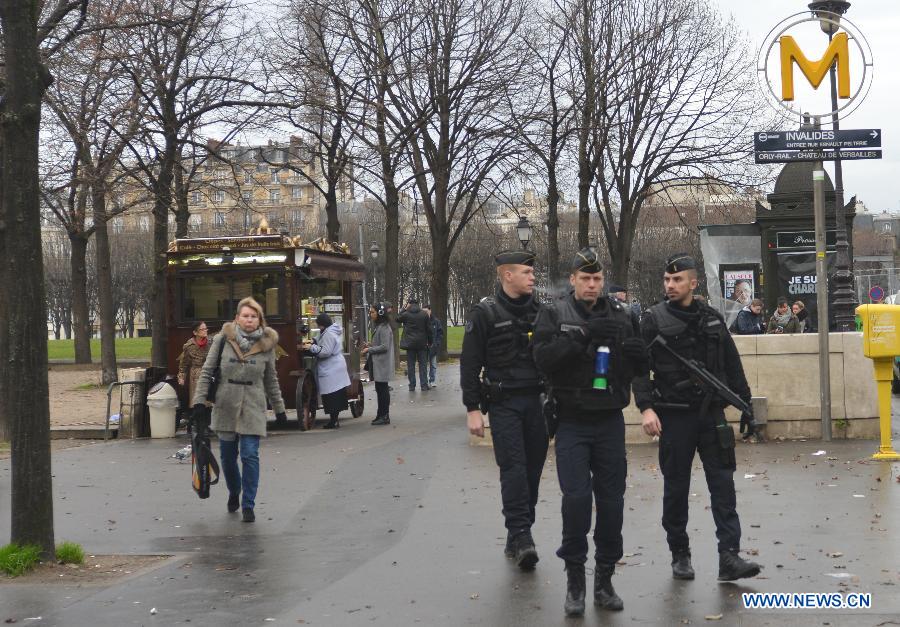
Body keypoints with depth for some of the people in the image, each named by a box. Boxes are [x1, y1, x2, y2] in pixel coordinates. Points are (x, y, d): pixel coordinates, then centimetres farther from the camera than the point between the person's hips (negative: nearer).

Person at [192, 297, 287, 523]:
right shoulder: (223, 340, -3)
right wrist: (200, 400, -7)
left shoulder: (266, 345, 2)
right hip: (225, 407, 1)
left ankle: (248, 505, 0)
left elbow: (271, 380, 12)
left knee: (250, 456, -9)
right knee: (227, 456, 11)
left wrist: (279, 408, 16)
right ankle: (234, 493, 37)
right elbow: (207, 371, 1)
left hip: (253, 409, -1)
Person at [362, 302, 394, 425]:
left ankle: (384, 416, -2)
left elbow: (385, 346, -21)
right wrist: (370, 346, 8)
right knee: (380, 389, 13)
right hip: (378, 364, 10)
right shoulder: (379, 327, 15)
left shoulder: (384, 328, -16)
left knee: (382, 389, -6)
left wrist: (369, 350, -15)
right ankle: (381, 414, 19)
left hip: (382, 364, -10)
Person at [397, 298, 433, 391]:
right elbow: (429, 329, 2)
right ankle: (424, 385, 4)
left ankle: (412, 386, 6)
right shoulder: (424, 314, -1)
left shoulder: (405, 314, -7)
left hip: (409, 344, -1)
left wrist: (404, 308, 11)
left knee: (411, 365, 6)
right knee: (423, 364, 6)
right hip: (422, 343, 1)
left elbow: (397, 319, 15)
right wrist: (429, 341, 10)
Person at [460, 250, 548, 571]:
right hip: (504, 403, -4)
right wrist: (472, 409, -7)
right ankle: (520, 535, -14)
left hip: (537, 401, 4)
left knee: (532, 468, 5)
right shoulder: (485, 313, -3)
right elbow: (469, 364, -2)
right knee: (513, 467, -12)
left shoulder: (540, 310, 9)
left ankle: (518, 538, 15)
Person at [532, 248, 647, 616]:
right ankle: (574, 580, 6)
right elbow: (543, 357, -16)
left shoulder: (622, 314, 5)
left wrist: (636, 351, -13)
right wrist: (584, 335, -25)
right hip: (572, 422, -2)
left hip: (610, 421, 3)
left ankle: (605, 579, 17)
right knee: (576, 497, -8)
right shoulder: (554, 314, -1)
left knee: (611, 499, 5)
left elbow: (642, 365, 9)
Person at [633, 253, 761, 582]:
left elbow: (732, 365, 14)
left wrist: (746, 404, 12)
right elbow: (640, 368, -8)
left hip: (711, 413, 3)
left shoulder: (712, 318, 8)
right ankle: (680, 554, 18)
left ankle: (729, 557, -5)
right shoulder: (654, 319, -3)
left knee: (723, 484, -4)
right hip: (674, 416, -3)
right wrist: (646, 407, -20)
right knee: (676, 488, 6)